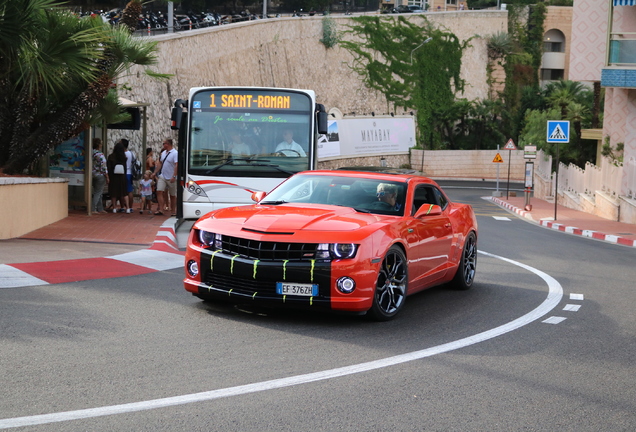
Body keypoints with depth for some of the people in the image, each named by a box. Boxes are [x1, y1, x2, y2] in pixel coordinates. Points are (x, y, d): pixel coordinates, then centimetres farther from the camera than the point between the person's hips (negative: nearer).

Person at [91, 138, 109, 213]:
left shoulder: (91, 154, 6)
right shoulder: (100, 155, -17)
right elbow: (104, 168, -17)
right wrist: (107, 177, -10)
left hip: (93, 175, 8)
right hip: (100, 176, -8)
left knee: (99, 193, 15)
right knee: (98, 193, -3)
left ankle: (100, 209, 19)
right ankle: (93, 209, -4)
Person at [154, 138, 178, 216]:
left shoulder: (175, 153, -11)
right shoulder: (163, 153, 12)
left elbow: (177, 165, -19)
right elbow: (160, 163, 21)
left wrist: (174, 176, -26)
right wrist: (155, 173, 16)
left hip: (171, 178, -6)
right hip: (162, 176, 6)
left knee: (172, 195, 5)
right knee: (159, 192, -8)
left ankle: (173, 211, 14)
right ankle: (161, 210, -8)